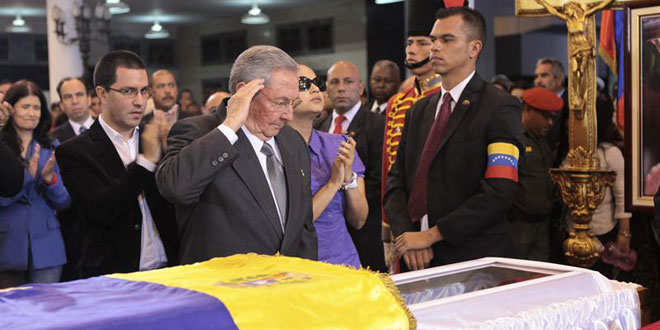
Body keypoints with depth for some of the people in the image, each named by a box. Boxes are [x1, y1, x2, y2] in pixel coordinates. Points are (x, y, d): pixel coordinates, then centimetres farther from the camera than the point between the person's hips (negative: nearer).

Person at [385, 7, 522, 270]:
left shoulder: (500, 108, -6)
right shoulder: (419, 111, 14)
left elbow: (499, 192, -16)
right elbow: (397, 180, 10)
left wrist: (431, 235, -15)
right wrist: (407, 236, -7)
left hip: (474, 259, -5)